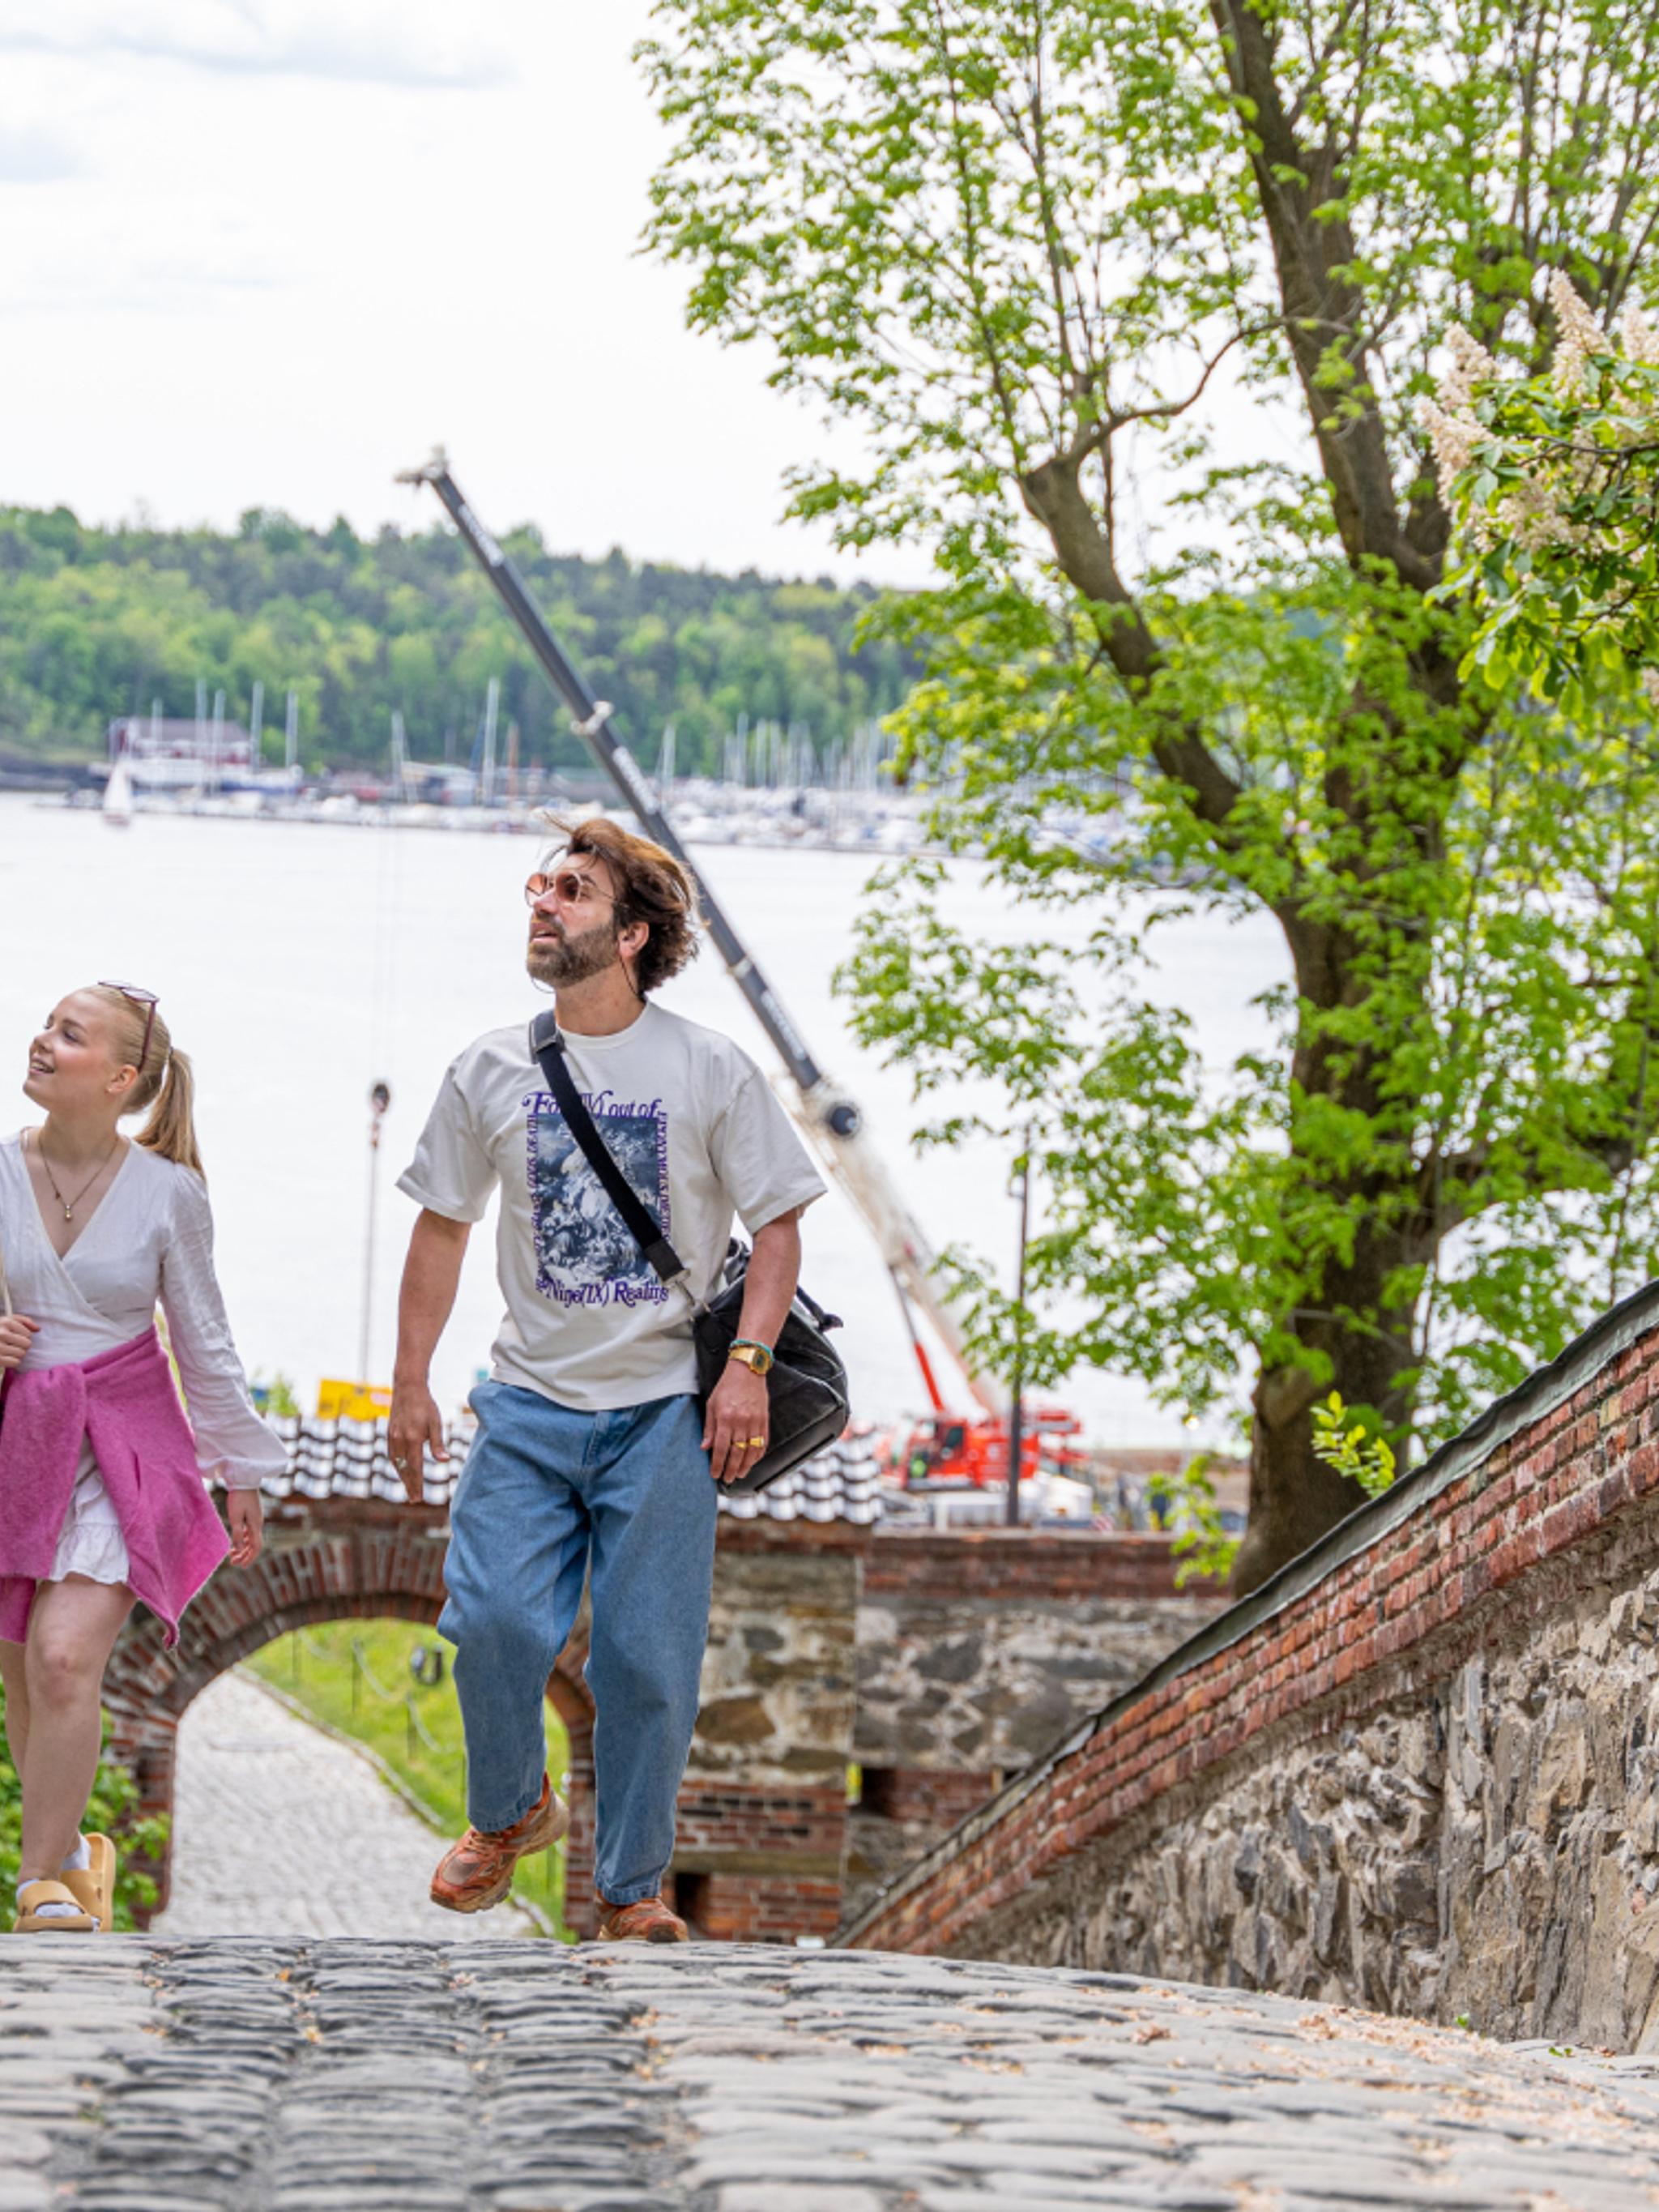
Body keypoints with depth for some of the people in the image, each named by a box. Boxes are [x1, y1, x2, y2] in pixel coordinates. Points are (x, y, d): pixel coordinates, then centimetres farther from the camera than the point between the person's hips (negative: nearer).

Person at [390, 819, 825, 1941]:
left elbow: (777, 1221, 1)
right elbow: (443, 1226, 12)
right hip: (528, 1401, 2)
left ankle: (634, 1890, 14)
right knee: (493, 1622, -8)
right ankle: (509, 1811, 21)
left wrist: (747, 1364, -11)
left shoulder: (710, 1069, -3)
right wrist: (410, 1382, 8)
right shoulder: (491, 1071, 4)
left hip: (664, 1409, -2)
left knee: (648, 1658, -1)